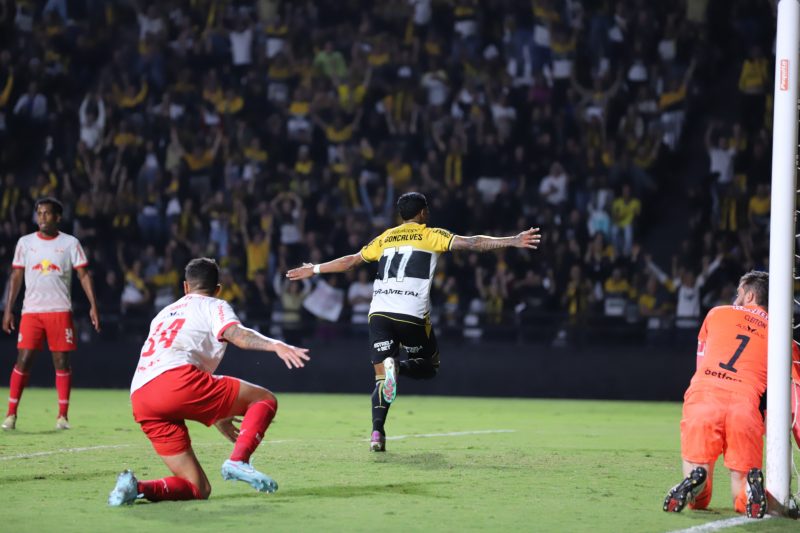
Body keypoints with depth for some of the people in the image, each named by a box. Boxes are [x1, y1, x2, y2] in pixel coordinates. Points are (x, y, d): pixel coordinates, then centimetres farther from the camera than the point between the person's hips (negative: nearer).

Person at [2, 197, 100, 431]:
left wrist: (93, 306, -6)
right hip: (31, 311, 1)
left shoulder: (70, 243, 3)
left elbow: (84, 275, 3)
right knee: (23, 360, -6)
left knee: (61, 362, 0)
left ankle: (63, 415, 6)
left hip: (60, 311, -1)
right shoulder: (25, 242, 8)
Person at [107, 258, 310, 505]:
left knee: (198, 489, 8)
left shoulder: (164, 313, 39)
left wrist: (216, 417, 49)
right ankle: (238, 460, -18)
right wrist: (275, 345, -22)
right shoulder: (213, 306, 18)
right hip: (176, 378, -7)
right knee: (265, 400, 6)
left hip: (139, 400, 7)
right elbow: (235, 333, -7)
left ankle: (136, 487, -15)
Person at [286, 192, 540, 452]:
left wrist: (314, 269, 41)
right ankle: (397, 368, -17)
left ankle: (377, 432, -19)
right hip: (412, 315, -3)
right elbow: (471, 243, 0)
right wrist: (513, 241, -2)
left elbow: (350, 261, 27)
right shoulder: (431, 235, 10)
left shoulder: (384, 238, 21)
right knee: (429, 366, 18)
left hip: (379, 312, 3)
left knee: (381, 379, 5)